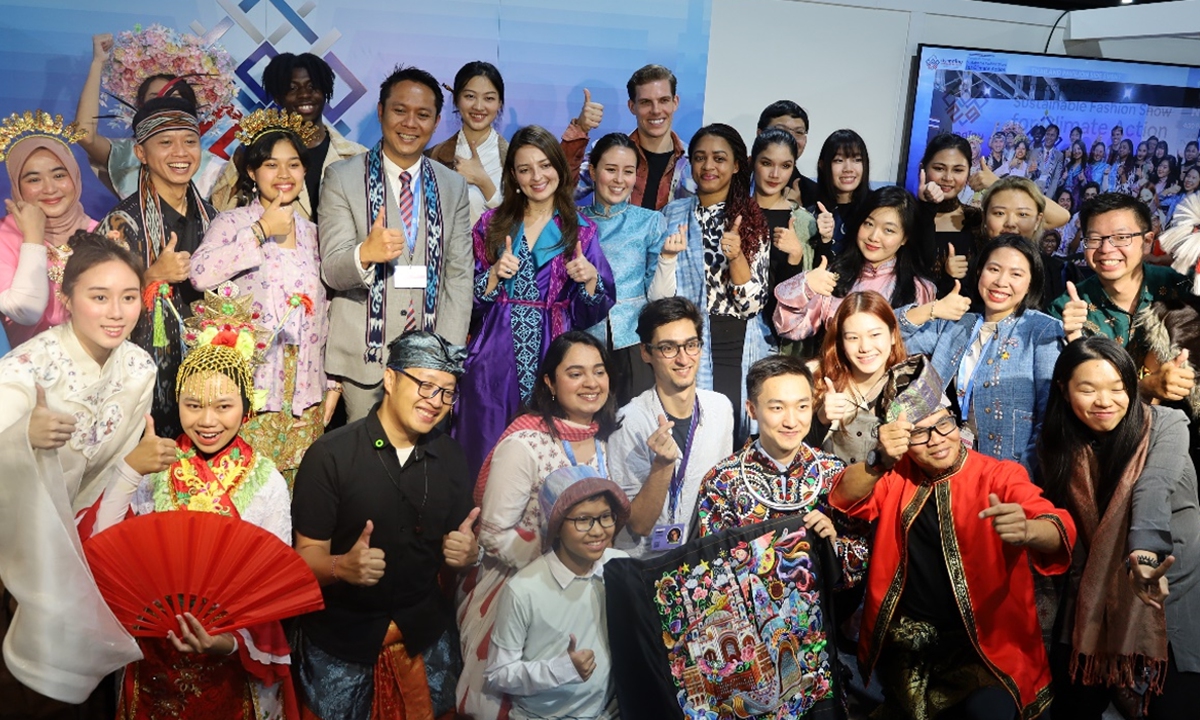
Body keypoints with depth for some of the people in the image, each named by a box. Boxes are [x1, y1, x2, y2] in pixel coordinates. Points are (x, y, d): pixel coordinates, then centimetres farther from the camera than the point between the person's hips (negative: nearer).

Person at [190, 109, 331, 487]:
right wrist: (262, 232, -15)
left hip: (305, 392, 4)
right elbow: (199, 274, -20)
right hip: (252, 385, -4)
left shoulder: (311, 232, 13)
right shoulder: (233, 222, 0)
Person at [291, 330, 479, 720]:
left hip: (426, 637, 4)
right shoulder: (330, 454, -13)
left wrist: (468, 551, -14)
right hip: (340, 641, -3)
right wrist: (342, 566, -33)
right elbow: (309, 552, -12)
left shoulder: (450, 456, 1)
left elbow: (461, 541, 9)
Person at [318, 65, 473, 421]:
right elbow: (331, 271, -6)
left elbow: (459, 275, 7)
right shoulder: (342, 177, 0)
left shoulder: (453, 186, 9)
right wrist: (365, 254, -29)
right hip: (363, 357, -2)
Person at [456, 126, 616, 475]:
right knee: (488, 457, 1)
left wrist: (591, 279, -14)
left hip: (553, 357, 0)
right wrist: (495, 275, -10)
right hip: (496, 358, 1)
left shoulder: (580, 230, 7)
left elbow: (596, 311, 4)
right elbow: (469, 298, 7)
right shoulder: (492, 223, 9)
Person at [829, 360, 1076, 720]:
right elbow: (844, 499, -13)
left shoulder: (1000, 476, -6)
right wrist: (880, 462, -33)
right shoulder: (895, 475, 4)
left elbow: (1060, 532, -20)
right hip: (905, 640, 3)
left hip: (984, 640, -3)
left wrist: (1026, 531, -44)